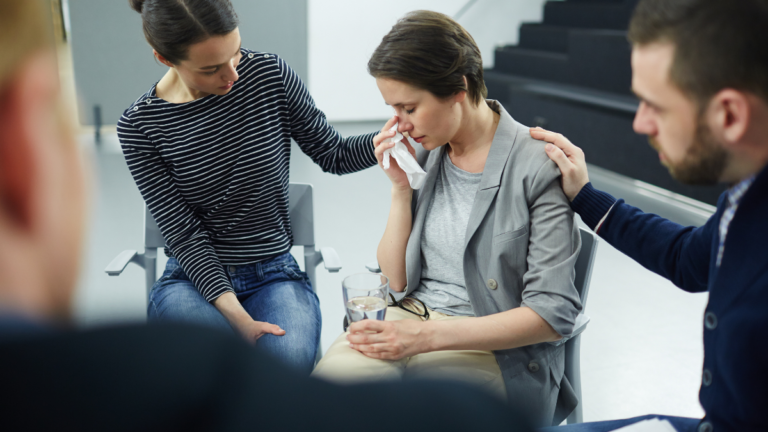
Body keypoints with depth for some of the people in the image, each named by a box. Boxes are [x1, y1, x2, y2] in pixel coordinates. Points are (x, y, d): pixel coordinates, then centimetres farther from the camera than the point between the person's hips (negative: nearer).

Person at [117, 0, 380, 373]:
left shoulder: (270, 74, -4)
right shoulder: (140, 126, -8)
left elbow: (333, 155, 5)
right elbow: (185, 236, -9)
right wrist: (238, 317, -20)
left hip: (274, 273, 1)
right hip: (194, 277, 0)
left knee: (289, 359, -30)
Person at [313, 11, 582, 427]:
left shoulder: (538, 167, -12)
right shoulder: (424, 152, 5)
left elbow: (552, 314, -13)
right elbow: (396, 282, 7)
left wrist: (428, 336, -20)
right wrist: (400, 187, -5)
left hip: (495, 347, -4)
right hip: (409, 317, 5)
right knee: (327, 382, -25)